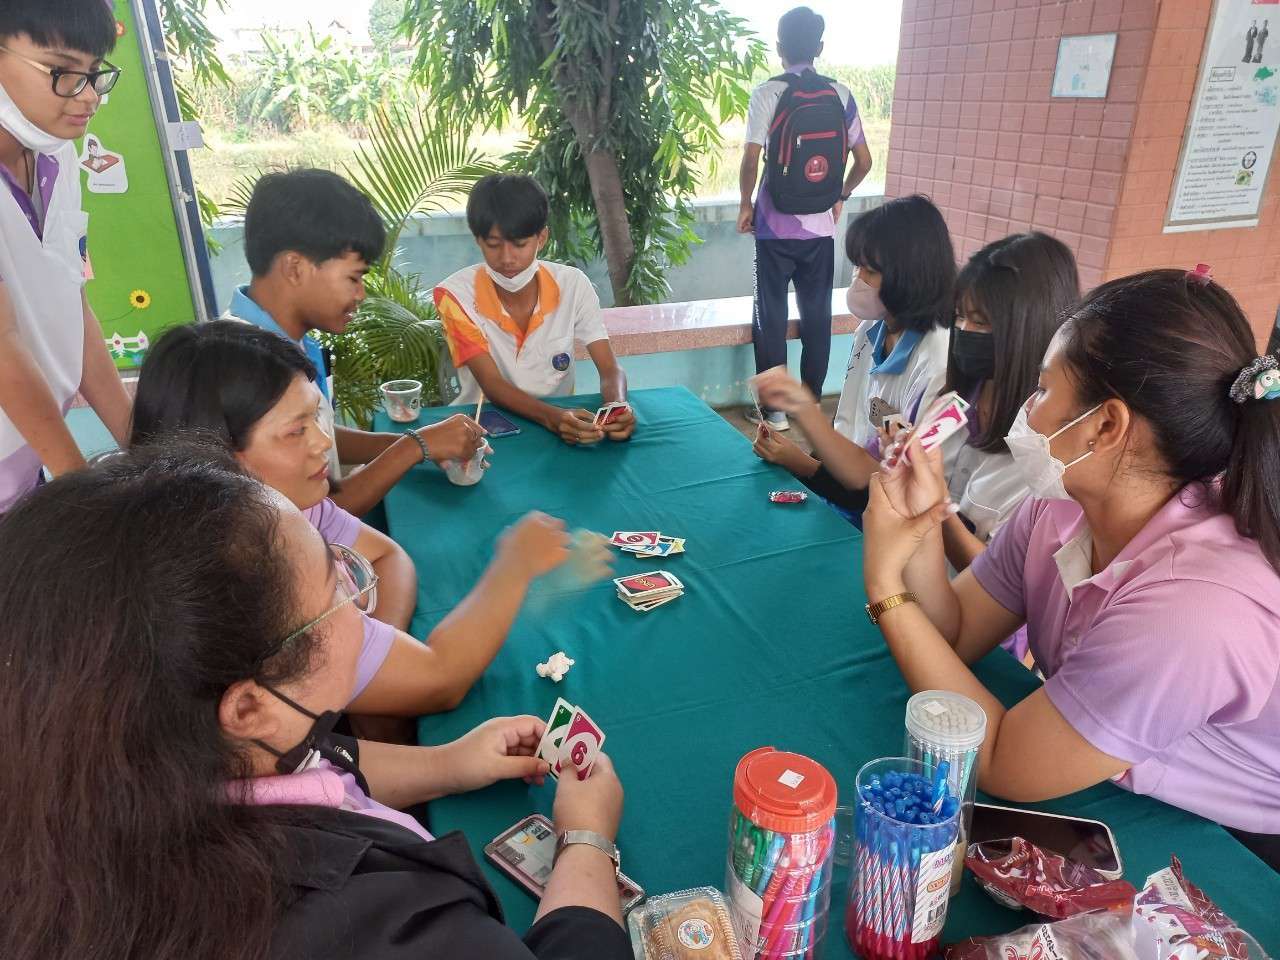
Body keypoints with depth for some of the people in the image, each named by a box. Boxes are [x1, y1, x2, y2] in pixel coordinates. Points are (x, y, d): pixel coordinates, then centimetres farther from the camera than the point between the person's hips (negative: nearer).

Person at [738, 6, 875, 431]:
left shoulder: (767, 93, -8)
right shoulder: (840, 94, 3)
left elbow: (751, 159, -14)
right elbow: (863, 161, 5)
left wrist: (745, 205, 1)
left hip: (776, 225, -3)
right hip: (821, 225, 3)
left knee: (772, 317, 6)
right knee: (817, 316, 12)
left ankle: (775, 409, 10)